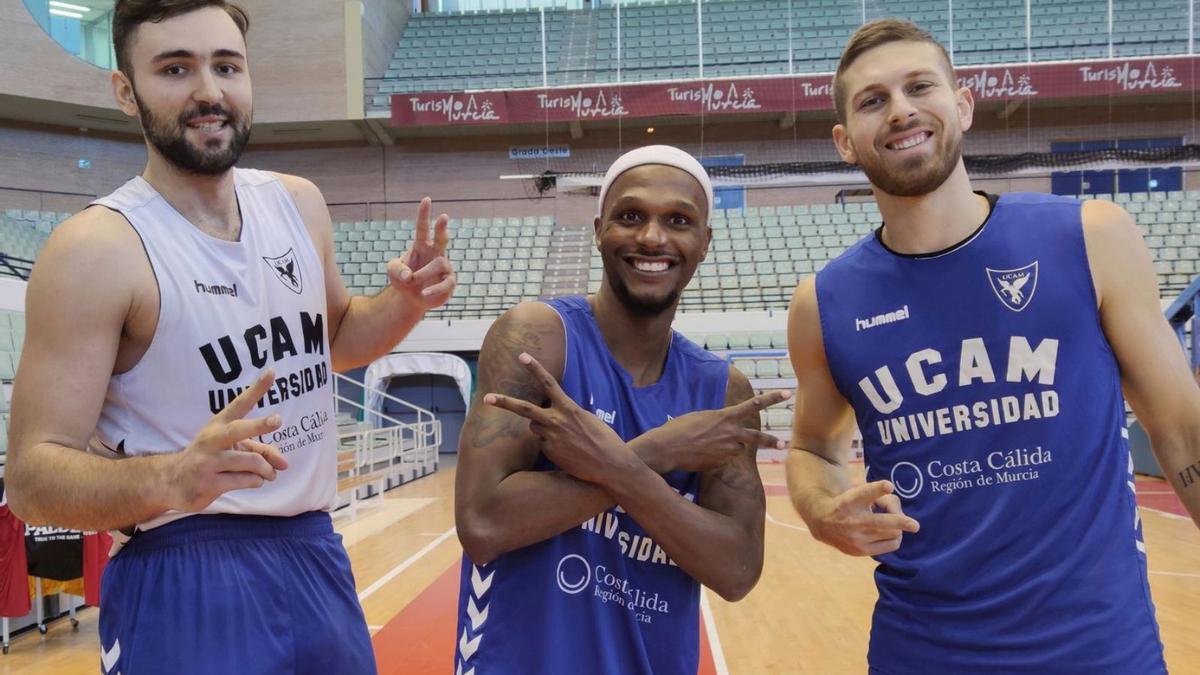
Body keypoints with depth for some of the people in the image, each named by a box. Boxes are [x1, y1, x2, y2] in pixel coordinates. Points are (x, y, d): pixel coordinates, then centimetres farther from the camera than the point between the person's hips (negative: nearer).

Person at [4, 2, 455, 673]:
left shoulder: (300, 204, 2)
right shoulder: (96, 251, -15)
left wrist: (405, 302, -1)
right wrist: (171, 478, -35)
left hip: (319, 560, 6)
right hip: (185, 586, -6)